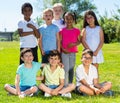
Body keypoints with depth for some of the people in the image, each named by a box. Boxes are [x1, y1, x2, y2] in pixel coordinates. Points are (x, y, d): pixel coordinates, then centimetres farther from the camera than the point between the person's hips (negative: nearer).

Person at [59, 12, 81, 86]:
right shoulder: (62, 30, 2)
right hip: (64, 52, -1)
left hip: (73, 52, 2)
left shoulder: (77, 30, 4)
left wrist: (74, 44, -13)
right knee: (66, 69, -4)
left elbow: (79, 41, 7)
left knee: (71, 69, 8)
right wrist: (63, 49, -14)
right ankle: (65, 85, 1)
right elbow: (59, 41, 1)